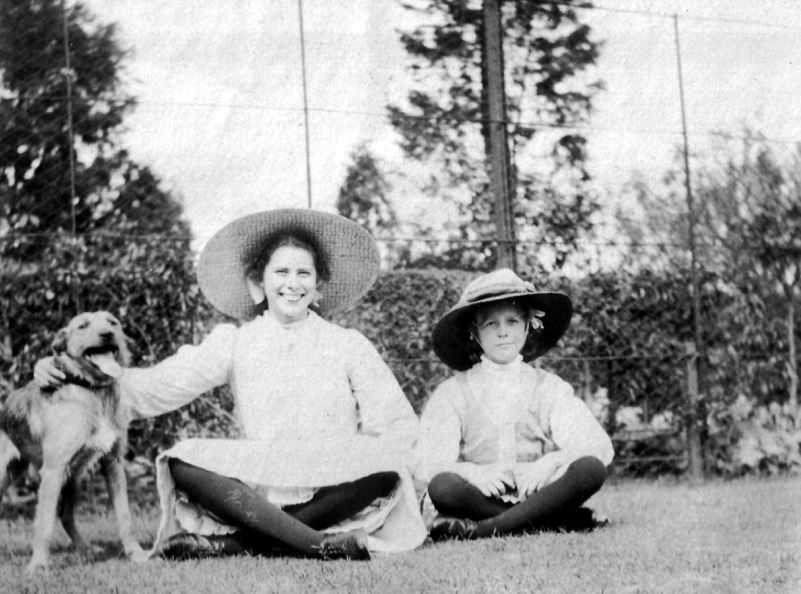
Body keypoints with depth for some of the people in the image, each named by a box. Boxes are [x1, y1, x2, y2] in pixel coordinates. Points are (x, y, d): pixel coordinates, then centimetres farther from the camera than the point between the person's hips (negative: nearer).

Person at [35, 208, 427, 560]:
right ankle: (323, 545, -35)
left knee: (386, 462, -31)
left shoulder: (349, 346, 9)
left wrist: (340, 457, -16)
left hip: (335, 492, 0)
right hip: (258, 492, 1)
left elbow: (398, 426, 2)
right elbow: (155, 387, 2)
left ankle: (236, 542, -30)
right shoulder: (234, 344, 11)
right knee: (184, 463, -26)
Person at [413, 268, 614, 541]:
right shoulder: (452, 393, 6)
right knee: (443, 486, -33)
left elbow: (599, 446, -4)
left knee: (591, 469, -26)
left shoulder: (548, 387, 10)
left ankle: (479, 529, -30)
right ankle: (564, 519, -28)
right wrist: (474, 472, -29)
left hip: (537, 494, 2)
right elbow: (426, 463, -8)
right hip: (481, 497, -1)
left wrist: (549, 463, -23)